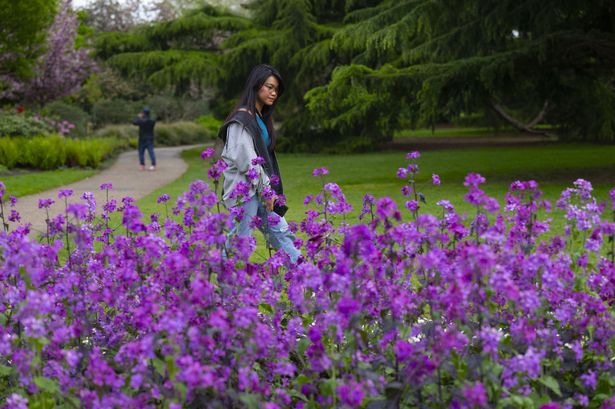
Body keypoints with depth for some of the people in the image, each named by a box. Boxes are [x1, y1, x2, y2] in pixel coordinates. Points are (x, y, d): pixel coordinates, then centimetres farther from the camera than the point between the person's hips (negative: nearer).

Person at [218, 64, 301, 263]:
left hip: (261, 189, 9)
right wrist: (266, 190, -14)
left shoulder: (261, 118, 18)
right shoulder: (242, 120, -12)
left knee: (281, 233, 7)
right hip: (244, 189, -9)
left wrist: (270, 190, 11)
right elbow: (246, 160, -18)